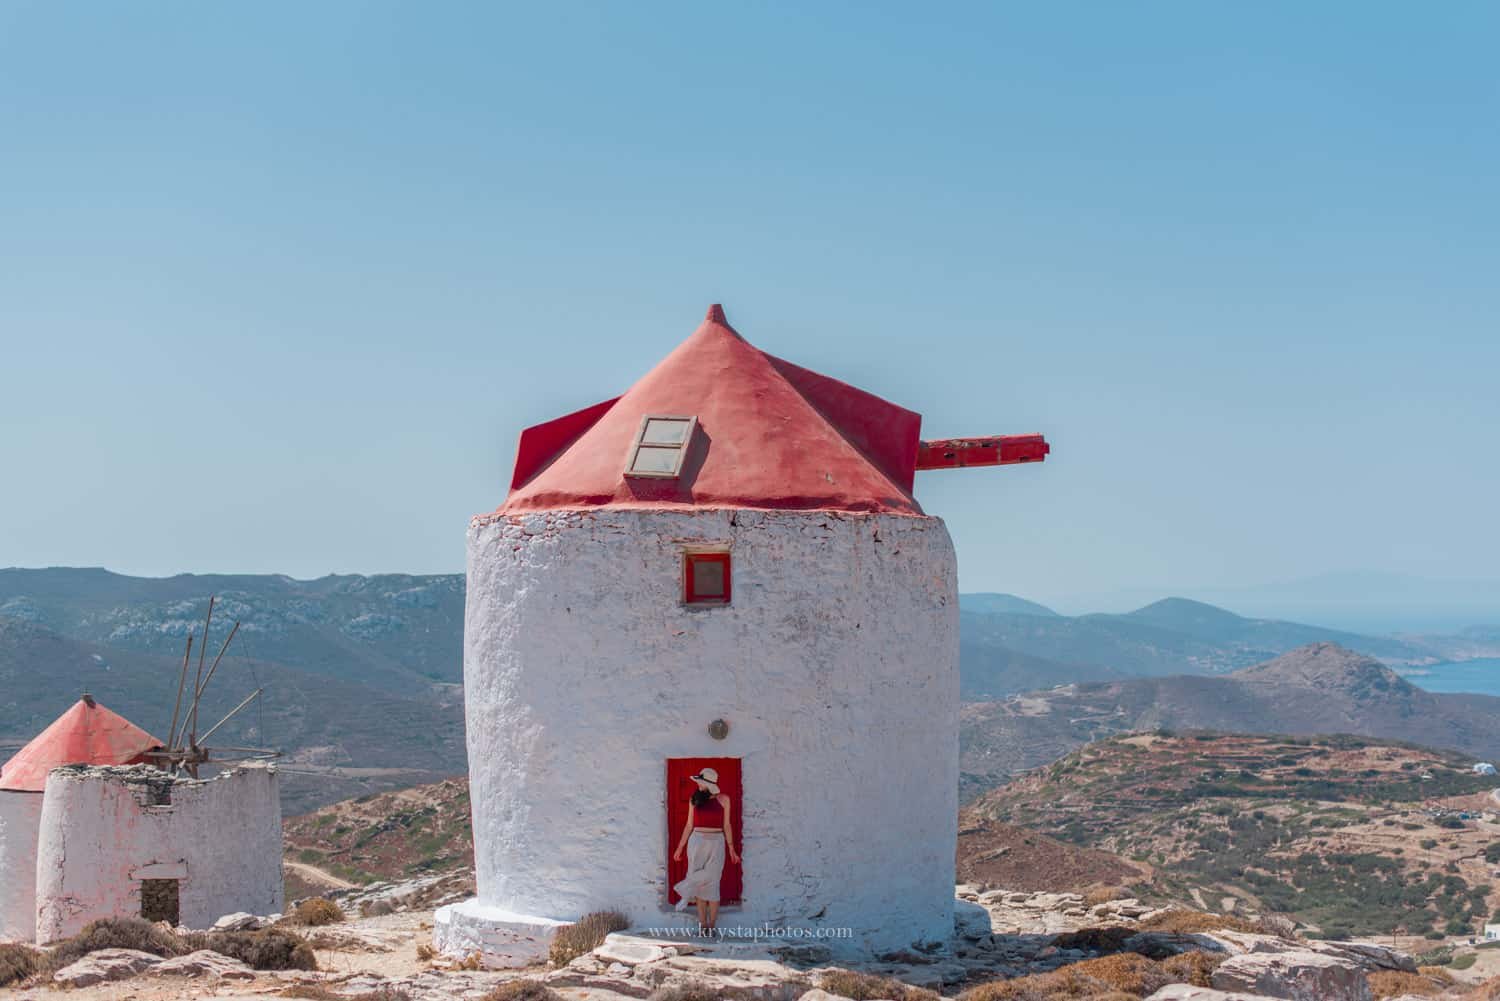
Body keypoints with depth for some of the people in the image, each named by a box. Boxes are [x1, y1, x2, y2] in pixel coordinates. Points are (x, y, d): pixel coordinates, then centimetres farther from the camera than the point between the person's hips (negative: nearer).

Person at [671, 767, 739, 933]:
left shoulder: (723, 800, 3)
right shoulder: (694, 799, 7)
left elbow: (726, 825, 5)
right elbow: (689, 825, 11)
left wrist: (731, 849, 3)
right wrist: (680, 847, 11)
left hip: (716, 843, -2)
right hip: (696, 842, 2)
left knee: (711, 882, -8)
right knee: (702, 885, 1)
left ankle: (712, 924, 1)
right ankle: (703, 924, 5)